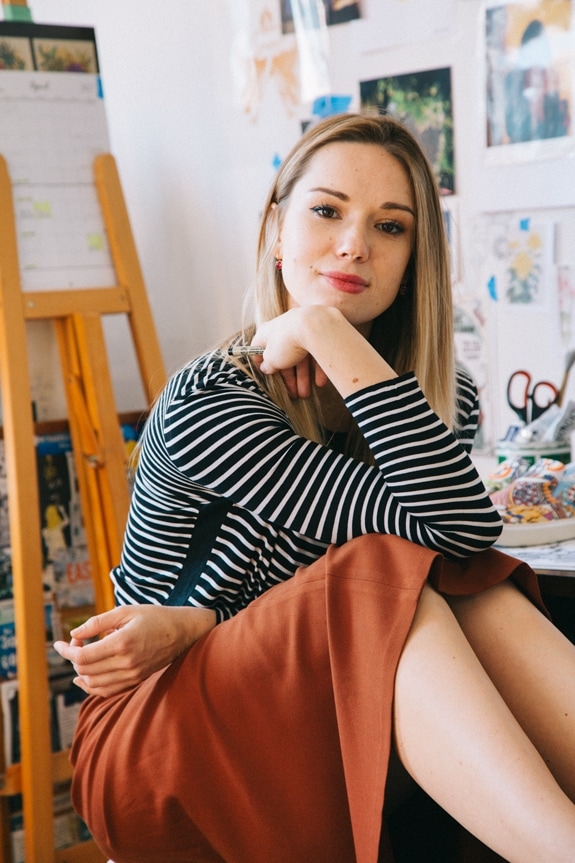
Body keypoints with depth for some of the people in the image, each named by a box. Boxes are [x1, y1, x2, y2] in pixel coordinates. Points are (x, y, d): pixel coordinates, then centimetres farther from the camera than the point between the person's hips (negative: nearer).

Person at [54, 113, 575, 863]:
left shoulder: (446, 401, -2)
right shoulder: (204, 405, -20)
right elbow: (455, 526, -29)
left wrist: (196, 625, -21)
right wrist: (326, 330, -31)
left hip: (322, 738, 5)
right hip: (157, 740, -4)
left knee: (473, 593, -25)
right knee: (396, 578, -32)